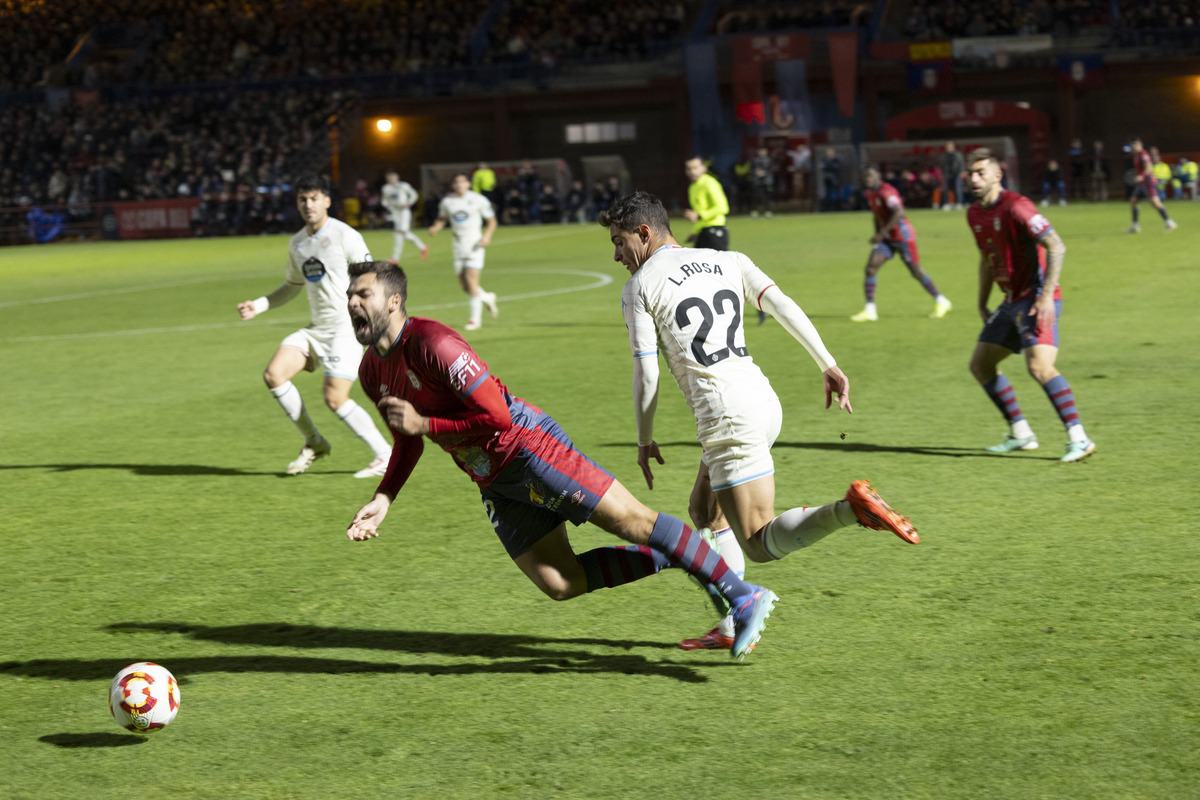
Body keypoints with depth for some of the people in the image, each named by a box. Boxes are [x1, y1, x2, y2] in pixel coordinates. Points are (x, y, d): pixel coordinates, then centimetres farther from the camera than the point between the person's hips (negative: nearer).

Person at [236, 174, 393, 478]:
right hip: (316, 328, 7)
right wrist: (259, 305, 14)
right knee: (274, 374, -9)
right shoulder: (296, 243, 12)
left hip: (346, 327, -7)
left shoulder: (345, 236, -10)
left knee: (335, 399, -15)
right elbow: (292, 285, 26)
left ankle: (385, 456, 1)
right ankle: (314, 443, 7)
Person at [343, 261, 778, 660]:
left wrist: (424, 424, -19)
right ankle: (674, 558, 13)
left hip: (527, 444, -8)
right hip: (494, 485, 8)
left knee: (631, 521, -10)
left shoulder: (433, 343, -20)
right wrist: (382, 499, 6)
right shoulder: (372, 373, 6)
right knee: (561, 584, 1)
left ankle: (743, 596, -4)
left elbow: (496, 417, -20)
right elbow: (408, 442, 20)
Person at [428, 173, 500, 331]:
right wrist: (435, 228, -1)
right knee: (464, 285, 3)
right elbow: (441, 219, 21)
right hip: (458, 245, 4)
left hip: (475, 244, -4)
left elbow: (491, 221, 3)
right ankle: (487, 298, 34)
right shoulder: (447, 201, 6)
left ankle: (475, 318, -6)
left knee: (471, 279, -15)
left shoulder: (478, 200, -4)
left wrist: (487, 235, -14)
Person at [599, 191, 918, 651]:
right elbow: (782, 306, 5)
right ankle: (733, 625, 18)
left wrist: (645, 440, 9)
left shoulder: (638, 288, 0)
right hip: (763, 398, 8)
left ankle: (851, 508, -29)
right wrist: (829, 366, 2)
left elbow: (646, 373, -2)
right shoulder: (727, 262, 15)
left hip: (728, 416, -8)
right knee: (705, 510, 22)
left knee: (760, 543, -6)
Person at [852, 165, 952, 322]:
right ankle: (870, 310, -7)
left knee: (916, 272, 0)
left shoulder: (886, 191, -21)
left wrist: (881, 234, -35)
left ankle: (941, 301, 18)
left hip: (903, 236, -8)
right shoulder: (869, 193, 7)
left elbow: (899, 212, -34)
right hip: (887, 238, 8)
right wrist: (878, 235, 14)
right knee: (871, 267, -8)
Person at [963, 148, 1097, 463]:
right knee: (980, 364, 11)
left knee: (1039, 366, -25)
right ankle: (1020, 434, 20)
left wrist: (1046, 296, -25)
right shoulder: (975, 214, 11)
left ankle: (1079, 439, -22)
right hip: (1012, 302, 10)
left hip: (1036, 300, -10)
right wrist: (982, 305, 22)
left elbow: (1056, 246, -20)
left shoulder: (1015, 206, -16)